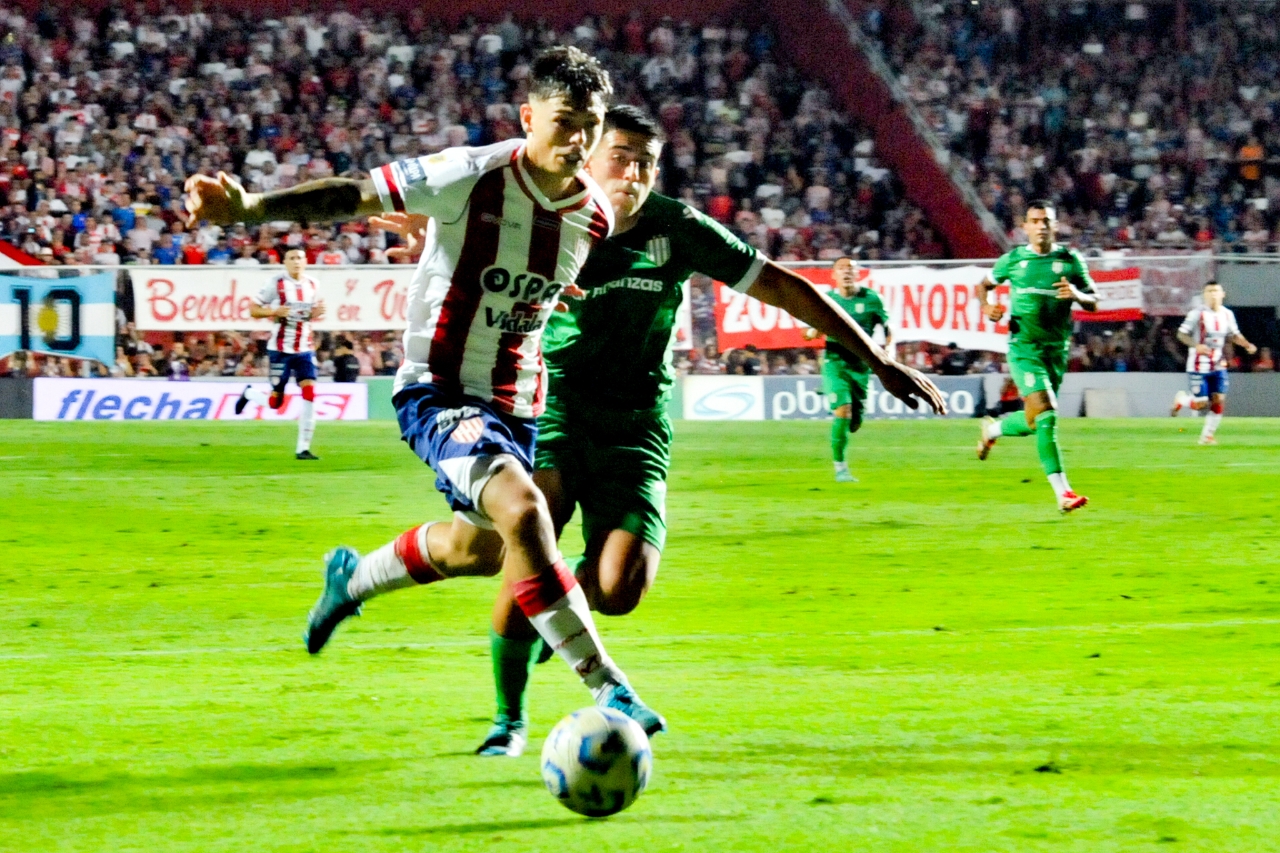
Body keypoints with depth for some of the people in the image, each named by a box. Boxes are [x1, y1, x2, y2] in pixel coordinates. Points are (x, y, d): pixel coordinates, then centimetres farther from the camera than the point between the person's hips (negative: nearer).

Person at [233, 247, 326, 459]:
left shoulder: (312, 285, 7)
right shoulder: (276, 284, -8)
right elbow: (253, 309, -6)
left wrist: (317, 313, -1)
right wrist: (275, 311, -23)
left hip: (305, 348, 4)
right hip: (280, 349, -4)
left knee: (310, 393, -12)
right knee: (275, 402, -2)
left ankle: (303, 448, -5)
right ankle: (249, 394, 34)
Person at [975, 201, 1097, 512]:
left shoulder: (1070, 261, 4)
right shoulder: (1013, 260, 3)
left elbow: (1093, 303, 6)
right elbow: (984, 285, 18)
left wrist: (1076, 295, -16)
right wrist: (987, 306, -4)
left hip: (1057, 350, 3)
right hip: (1024, 348, -3)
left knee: (1035, 422, 10)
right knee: (1045, 416, -18)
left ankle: (993, 429, 42)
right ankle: (1062, 492, -16)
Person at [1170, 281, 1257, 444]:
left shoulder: (1227, 314, 5)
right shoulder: (1197, 313, -11)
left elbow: (1234, 335, 18)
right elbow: (1181, 334, -11)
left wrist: (1247, 345, -1)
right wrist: (1196, 345, -29)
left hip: (1218, 366, 5)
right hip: (1198, 367, -5)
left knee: (1219, 400, -6)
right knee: (1201, 404, -7)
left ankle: (1207, 435, 7)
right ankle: (1181, 399, 26)